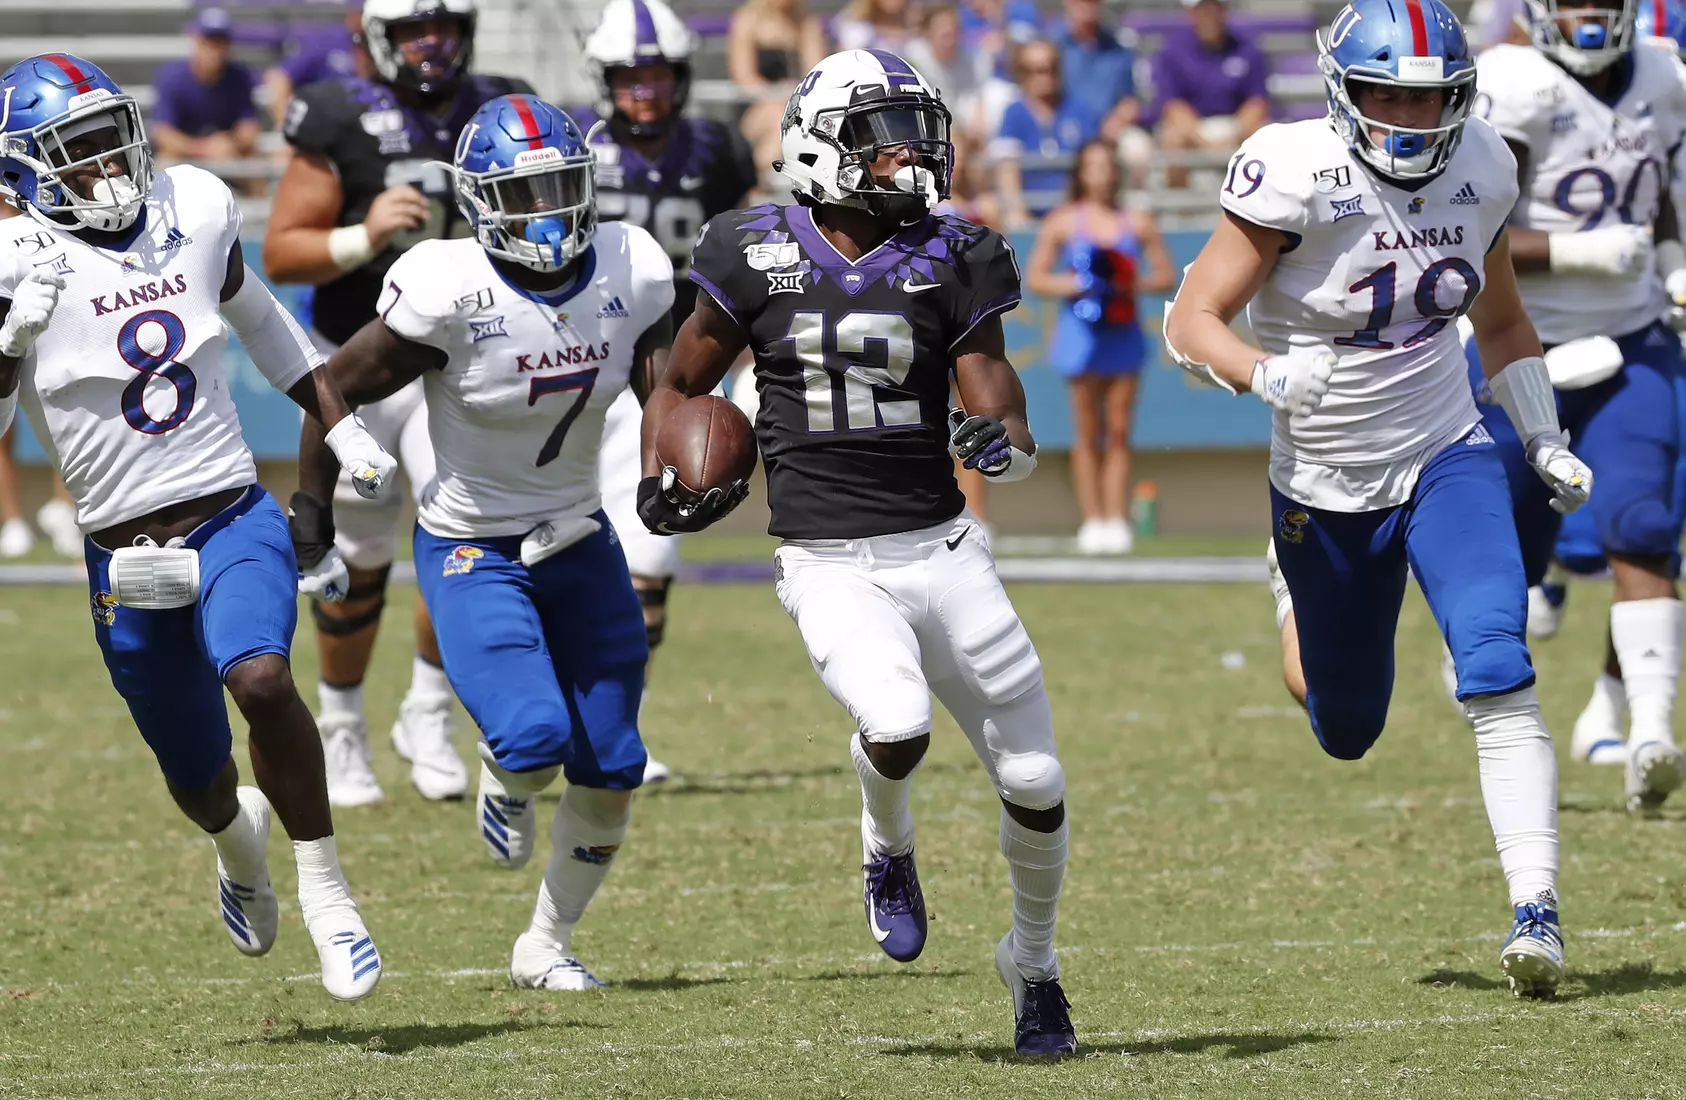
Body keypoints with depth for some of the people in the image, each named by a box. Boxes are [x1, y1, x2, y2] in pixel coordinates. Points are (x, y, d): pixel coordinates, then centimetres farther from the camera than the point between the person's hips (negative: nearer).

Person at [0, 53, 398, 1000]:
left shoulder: (195, 211, 2)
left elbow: (259, 319, 21)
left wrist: (343, 428, 20)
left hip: (236, 517, 1)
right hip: (126, 556, -1)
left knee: (260, 678, -29)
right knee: (200, 782, 13)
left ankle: (326, 892, -15)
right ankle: (241, 840, 51)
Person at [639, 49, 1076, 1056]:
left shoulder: (946, 264, 0)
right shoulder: (760, 258, -1)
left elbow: (1003, 420, -1)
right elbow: (682, 386, 13)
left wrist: (1003, 443, -24)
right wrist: (663, 482, -4)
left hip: (941, 549, 2)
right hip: (832, 566, -2)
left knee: (1034, 783, 5)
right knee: (896, 722, -31)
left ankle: (1035, 965, 33)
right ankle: (889, 850, 5)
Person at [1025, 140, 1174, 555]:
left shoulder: (1137, 223, 7)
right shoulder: (1064, 221, 4)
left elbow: (1166, 276, 9)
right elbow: (1035, 277, 4)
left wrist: (1135, 283, -10)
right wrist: (1073, 284, -13)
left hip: (1122, 331, 1)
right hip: (1082, 332, -1)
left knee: (1118, 433, 0)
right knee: (1087, 434, 0)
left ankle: (1117, 521, 1)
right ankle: (1092, 521, 4)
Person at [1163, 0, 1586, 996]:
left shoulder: (1479, 171, -4)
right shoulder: (1298, 177, -19)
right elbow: (1193, 320, -19)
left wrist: (1547, 443, 5)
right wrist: (1266, 375, -38)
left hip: (1447, 461, 2)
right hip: (1326, 489, -2)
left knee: (1496, 669, -24)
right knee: (1346, 731, 14)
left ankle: (1536, 906, -23)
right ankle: (1297, 596, 51)